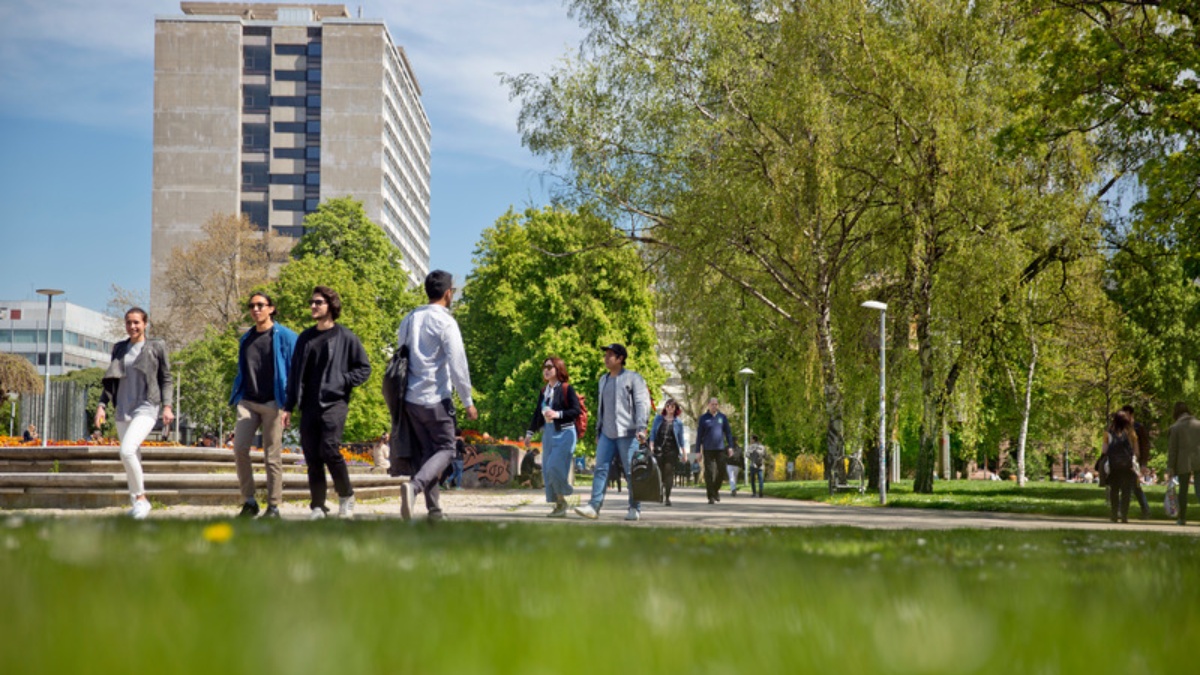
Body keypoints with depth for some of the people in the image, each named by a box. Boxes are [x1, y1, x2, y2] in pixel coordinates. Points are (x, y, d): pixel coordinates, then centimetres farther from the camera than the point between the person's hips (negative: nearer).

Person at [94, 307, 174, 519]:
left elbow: (166, 378, 4)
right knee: (130, 458, 8)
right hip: (123, 410, 5)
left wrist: (167, 406, -6)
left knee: (127, 451, -23)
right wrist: (102, 405, 6)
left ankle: (141, 498, -10)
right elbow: (110, 380, 17)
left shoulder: (157, 347, 2)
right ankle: (137, 503, 19)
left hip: (146, 408, -5)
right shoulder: (119, 349, 13)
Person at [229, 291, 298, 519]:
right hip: (247, 402, 5)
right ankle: (249, 501, 1)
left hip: (272, 403, -4)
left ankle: (274, 506, 5)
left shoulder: (285, 336, 0)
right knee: (239, 448, -10)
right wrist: (236, 398, 16)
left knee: (272, 456, -2)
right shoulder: (246, 339, 16)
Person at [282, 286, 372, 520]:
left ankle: (346, 496, 3)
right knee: (312, 458, 2)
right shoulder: (305, 338, 17)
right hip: (309, 405, 5)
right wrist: (288, 407, 12)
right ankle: (318, 507, 8)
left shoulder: (346, 337, 3)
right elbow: (295, 373, 18)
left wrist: (341, 382, -10)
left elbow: (364, 368, 4)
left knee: (330, 450, -18)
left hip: (334, 403, -5)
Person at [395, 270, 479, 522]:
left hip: (410, 398, 7)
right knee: (445, 449, 2)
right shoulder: (445, 322, -10)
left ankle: (434, 508, 11)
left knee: (425, 451, 13)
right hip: (435, 399, -7)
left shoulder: (409, 319, 12)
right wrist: (468, 402, -5)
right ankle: (414, 485, -22)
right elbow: (457, 364, -12)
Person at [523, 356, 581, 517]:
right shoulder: (543, 392, 14)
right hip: (548, 433, 7)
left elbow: (577, 410, -12)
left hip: (564, 433, -7)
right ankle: (558, 505, 10)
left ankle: (562, 502, 4)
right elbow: (537, 413, 18)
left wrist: (558, 414, -21)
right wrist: (529, 433, 16)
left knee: (555, 467, -16)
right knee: (547, 470, 3)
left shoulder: (567, 389, -5)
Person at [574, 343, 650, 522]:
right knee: (601, 468, -5)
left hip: (627, 433, -6)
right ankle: (594, 506, -9)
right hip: (607, 433, 6)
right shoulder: (603, 380, 19)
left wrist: (641, 428, -18)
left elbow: (643, 403, -8)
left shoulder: (633, 378, -1)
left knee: (631, 472, -1)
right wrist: (598, 431, 22)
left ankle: (635, 509, 6)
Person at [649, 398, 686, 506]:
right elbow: (653, 433, 10)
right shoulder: (658, 418, 9)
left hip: (672, 450, -1)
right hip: (659, 449, 1)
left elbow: (681, 438, 13)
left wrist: (683, 453, 11)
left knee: (669, 473, -9)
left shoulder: (678, 422, 8)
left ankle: (667, 497, -9)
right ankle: (660, 494, 23)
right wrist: (651, 447, 0)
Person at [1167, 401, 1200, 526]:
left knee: (1183, 490, 8)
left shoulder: (1175, 427, -5)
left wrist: (1170, 467, 0)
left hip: (1183, 463, -1)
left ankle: (1182, 518, 12)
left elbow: (1172, 449, -5)